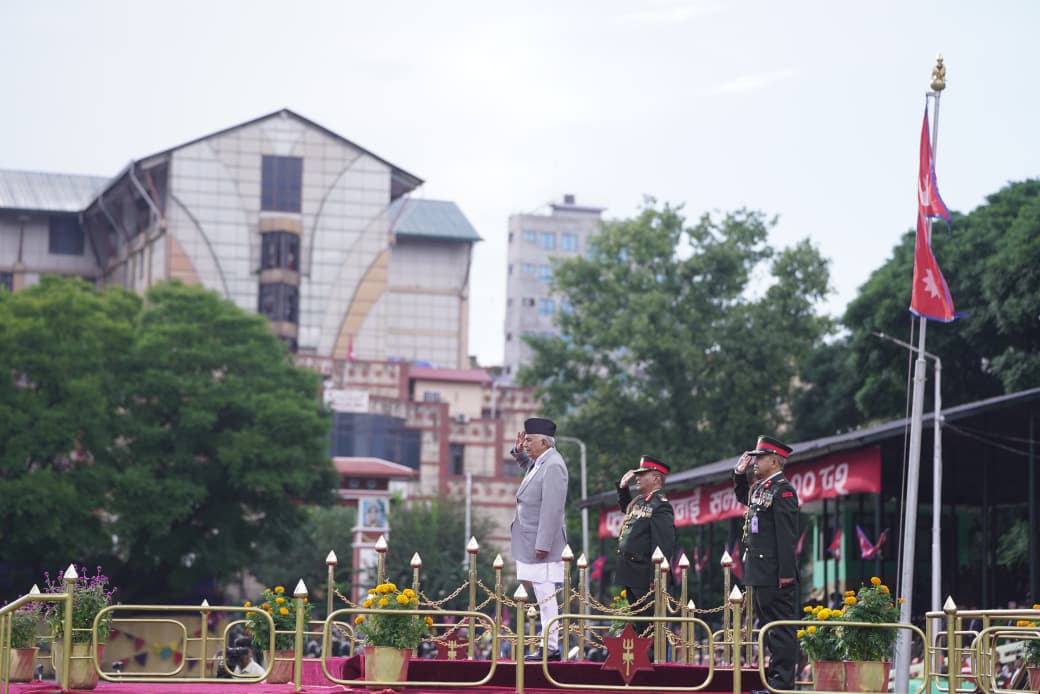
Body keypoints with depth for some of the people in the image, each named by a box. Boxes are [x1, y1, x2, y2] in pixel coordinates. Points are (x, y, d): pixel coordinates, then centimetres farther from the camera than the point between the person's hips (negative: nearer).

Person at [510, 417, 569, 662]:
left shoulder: (553, 466, -17)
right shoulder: (540, 462, 12)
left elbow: (551, 509, -22)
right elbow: (529, 469, 39)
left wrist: (543, 545, -23)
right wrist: (519, 453, 18)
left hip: (542, 543, -10)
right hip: (531, 542, 10)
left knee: (545, 595, -7)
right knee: (543, 597, 11)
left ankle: (550, 648, -5)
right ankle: (548, 645, 15)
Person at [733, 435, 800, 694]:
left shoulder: (783, 490, -13)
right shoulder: (759, 488, 15)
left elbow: (788, 535, -19)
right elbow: (743, 498, 39)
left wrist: (786, 572, -22)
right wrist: (739, 474, 21)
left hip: (775, 574, -10)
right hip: (760, 573, 10)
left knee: (781, 629, -6)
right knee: (766, 625, 14)